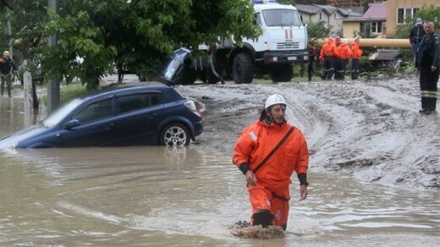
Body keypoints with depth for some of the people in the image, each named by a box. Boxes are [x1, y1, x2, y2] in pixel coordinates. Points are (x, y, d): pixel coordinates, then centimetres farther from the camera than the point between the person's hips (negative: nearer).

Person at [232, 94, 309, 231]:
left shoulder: (295, 134, 3)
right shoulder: (255, 131, -7)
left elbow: (302, 160, 11)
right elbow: (239, 153, 0)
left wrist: (303, 183, 3)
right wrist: (246, 170, -16)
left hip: (281, 187, 4)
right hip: (259, 184, -4)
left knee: (280, 227, 11)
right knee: (262, 215, -29)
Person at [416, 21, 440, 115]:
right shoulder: (424, 38, 16)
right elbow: (419, 52, 20)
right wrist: (418, 65, 19)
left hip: (432, 67, -8)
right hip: (424, 67, 8)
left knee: (431, 86, -4)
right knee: (424, 86, 10)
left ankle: (431, 107, 0)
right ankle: (425, 106, 17)